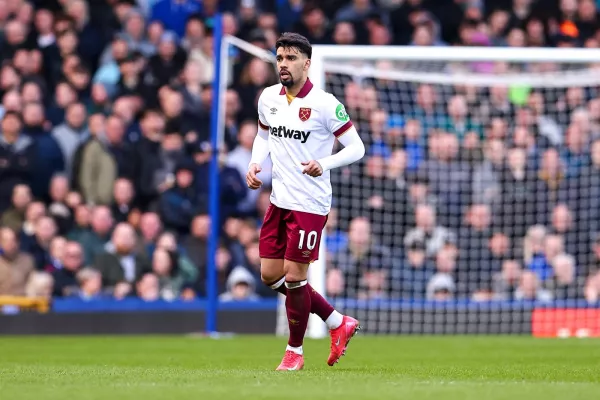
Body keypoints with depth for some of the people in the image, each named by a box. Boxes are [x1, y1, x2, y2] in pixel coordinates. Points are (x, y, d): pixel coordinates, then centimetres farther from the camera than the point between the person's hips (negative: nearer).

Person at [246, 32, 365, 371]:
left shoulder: (325, 104, -14)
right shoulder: (269, 98, 5)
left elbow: (356, 147, -11)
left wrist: (323, 164, -27)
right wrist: (255, 164, 4)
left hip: (310, 204, -7)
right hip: (279, 200, 7)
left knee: (294, 277, -5)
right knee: (270, 276, 8)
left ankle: (295, 352, 15)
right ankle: (339, 323, 24)